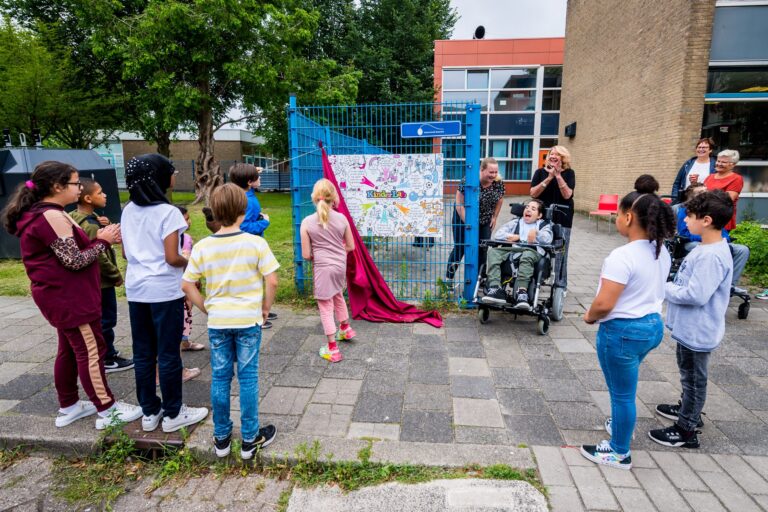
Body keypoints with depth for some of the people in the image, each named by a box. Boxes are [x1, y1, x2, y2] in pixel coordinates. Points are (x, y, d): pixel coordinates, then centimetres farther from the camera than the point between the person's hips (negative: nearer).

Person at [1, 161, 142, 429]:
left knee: (70, 350, 18)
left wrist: (98, 238, 0)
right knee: (91, 351, -2)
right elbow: (75, 261, -23)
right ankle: (107, 410, 8)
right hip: (69, 297, -10)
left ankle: (68, 406, 30)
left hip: (63, 296, 10)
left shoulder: (42, 214, 11)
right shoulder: (52, 216, -21)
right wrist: (103, 241, -11)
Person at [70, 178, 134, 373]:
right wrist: (116, 276, -13)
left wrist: (104, 226, -7)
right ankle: (108, 360, 13)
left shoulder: (79, 218, 7)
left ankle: (106, 352, 32)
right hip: (101, 280, -10)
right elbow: (99, 257, -26)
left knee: (101, 318, 20)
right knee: (106, 319, 2)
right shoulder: (90, 225, -23)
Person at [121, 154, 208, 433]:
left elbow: (126, 252, 12)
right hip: (164, 290, -7)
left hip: (136, 289, 7)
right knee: (168, 354, 4)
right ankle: (173, 414, 17)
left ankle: (150, 412, 26)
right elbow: (172, 258, -17)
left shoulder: (128, 210, 7)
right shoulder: (168, 212, -14)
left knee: (142, 353, 13)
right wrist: (189, 263, 2)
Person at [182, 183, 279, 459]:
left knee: (219, 378, 14)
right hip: (248, 320, -2)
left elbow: (187, 285, -1)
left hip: (217, 322, 3)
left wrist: (207, 309, 9)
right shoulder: (255, 243, -12)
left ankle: (221, 437, 28)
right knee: (248, 378, 9)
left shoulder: (202, 247, -4)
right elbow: (272, 281, -13)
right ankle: (250, 439, 22)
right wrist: (265, 308, 2)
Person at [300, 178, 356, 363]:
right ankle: (346, 329, 50)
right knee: (337, 296, 30)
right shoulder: (342, 218, -4)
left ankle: (333, 349, 13)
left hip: (323, 268, -4)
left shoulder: (307, 222, -12)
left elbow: (306, 255, -10)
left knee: (325, 307, 7)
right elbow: (351, 246, 5)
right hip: (340, 265, 4)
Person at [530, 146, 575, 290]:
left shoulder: (569, 173, 4)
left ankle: (560, 285, 8)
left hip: (562, 219, -1)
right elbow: (533, 193, -6)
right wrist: (549, 178, -14)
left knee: (560, 252, -1)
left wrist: (558, 176, -15)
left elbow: (567, 195, -9)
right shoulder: (540, 172, 6)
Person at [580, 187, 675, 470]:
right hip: (653, 325, 9)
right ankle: (620, 425, 49)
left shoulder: (622, 256, -26)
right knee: (624, 385, 29)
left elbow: (604, 304, -27)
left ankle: (619, 452, 25)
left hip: (623, 331, -9)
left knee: (622, 391, 8)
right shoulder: (662, 252, 3)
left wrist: (589, 317, -7)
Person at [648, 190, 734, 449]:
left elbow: (696, 294, -30)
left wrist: (665, 288, -17)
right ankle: (688, 410, 47)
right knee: (688, 374, 27)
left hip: (697, 330, -10)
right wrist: (671, 287, 0)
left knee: (694, 378, 6)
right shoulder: (707, 248, 4)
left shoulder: (712, 256, -27)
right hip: (689, 327, 10)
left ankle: (686, 430, 21)